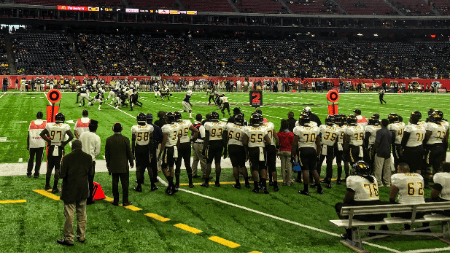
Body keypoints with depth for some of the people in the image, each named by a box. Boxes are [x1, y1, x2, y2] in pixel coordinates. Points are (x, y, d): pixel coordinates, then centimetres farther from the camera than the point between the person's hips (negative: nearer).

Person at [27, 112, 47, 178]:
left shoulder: (32, 123, 4)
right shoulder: (45, 123, 1)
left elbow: (28, 135, 5)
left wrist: (27, 145, 10)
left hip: (32, 144, 1)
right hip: (40, 144, -1)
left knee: (31, 158, 14)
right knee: (38, 159, 6)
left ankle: (29, 173, 18)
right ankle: (36, 173, 7)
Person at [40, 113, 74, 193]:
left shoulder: (50, 125, 1)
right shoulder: (65, 127, -8)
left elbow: (41, 134, 5)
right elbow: (71, 136, -16)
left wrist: (48, 140, 8)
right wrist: (65, 142, -5)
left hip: (51, 148, 3)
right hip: (60, 149, -3)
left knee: (49, 167, 18)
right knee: (57, 169, 2)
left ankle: (47, 185, 30)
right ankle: (55, 188, 4)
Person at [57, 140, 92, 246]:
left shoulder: (67, 158, -15)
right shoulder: (88, 157, -4)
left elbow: (62, 175, -14)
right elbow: (91, 173, 3)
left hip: (70, 191, -4)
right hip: (83, 191, 4)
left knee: (69, 215, 3)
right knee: (82, 214, 16)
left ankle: (69, 239, 8)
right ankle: (81, 236, 24)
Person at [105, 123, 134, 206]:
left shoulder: (109, 140, -3)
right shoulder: (125, 139, -11)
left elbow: (107, 153, 3)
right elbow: (129, 152, -4)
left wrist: (108, 164, 14)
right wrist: (131, 162, 9)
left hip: (113, 166, 2)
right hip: (123, 166, -2)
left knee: (115, 183, 8)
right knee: (125, 183, 5)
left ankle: (116, 201, 12)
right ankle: (125, 201, 7)